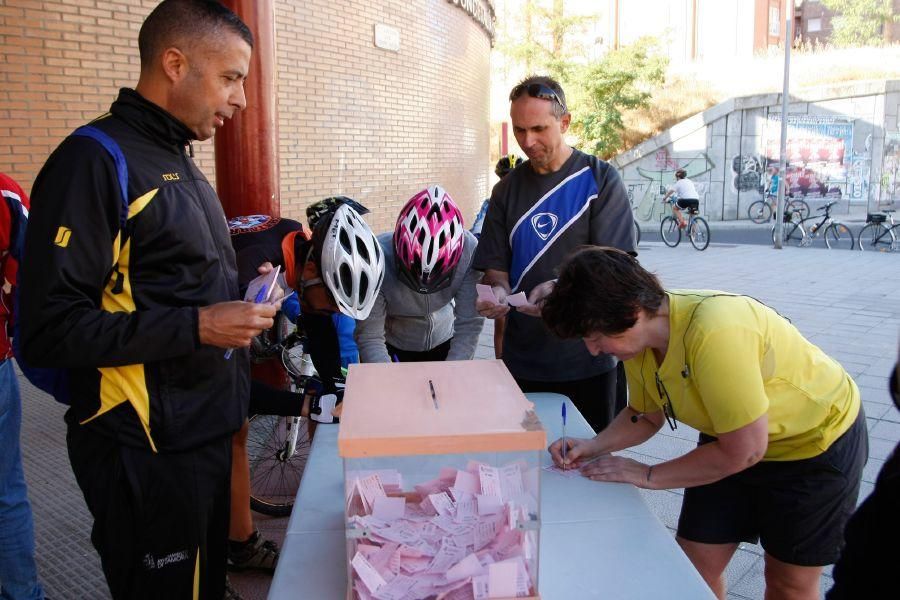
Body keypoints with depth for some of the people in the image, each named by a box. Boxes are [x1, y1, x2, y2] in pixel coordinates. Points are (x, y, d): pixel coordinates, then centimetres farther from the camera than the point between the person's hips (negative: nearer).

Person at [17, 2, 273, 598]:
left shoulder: (180, 164, 12)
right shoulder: (96, 161, -17)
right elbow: (50, 329, -22)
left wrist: (243, 305, 8)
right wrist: (197, 326, -24)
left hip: (207, 431, 8)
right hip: (147, 452, -8)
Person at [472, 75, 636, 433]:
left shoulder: (600, 179, -4)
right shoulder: (507, 190, 9)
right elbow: (495, 264, 9)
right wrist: (500, 291, -13)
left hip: (587, 356, -3)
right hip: (522, 359, 3)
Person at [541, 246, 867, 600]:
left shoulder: (713, 331, -40)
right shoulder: (637, 336, -16)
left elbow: (744, 451, -31)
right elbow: (646, 415, 2)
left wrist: (648, 476, -21)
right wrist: (593, 447, -15)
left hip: (818, 439, -6)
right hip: (733, 436, 6)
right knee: (693, 565, 5)